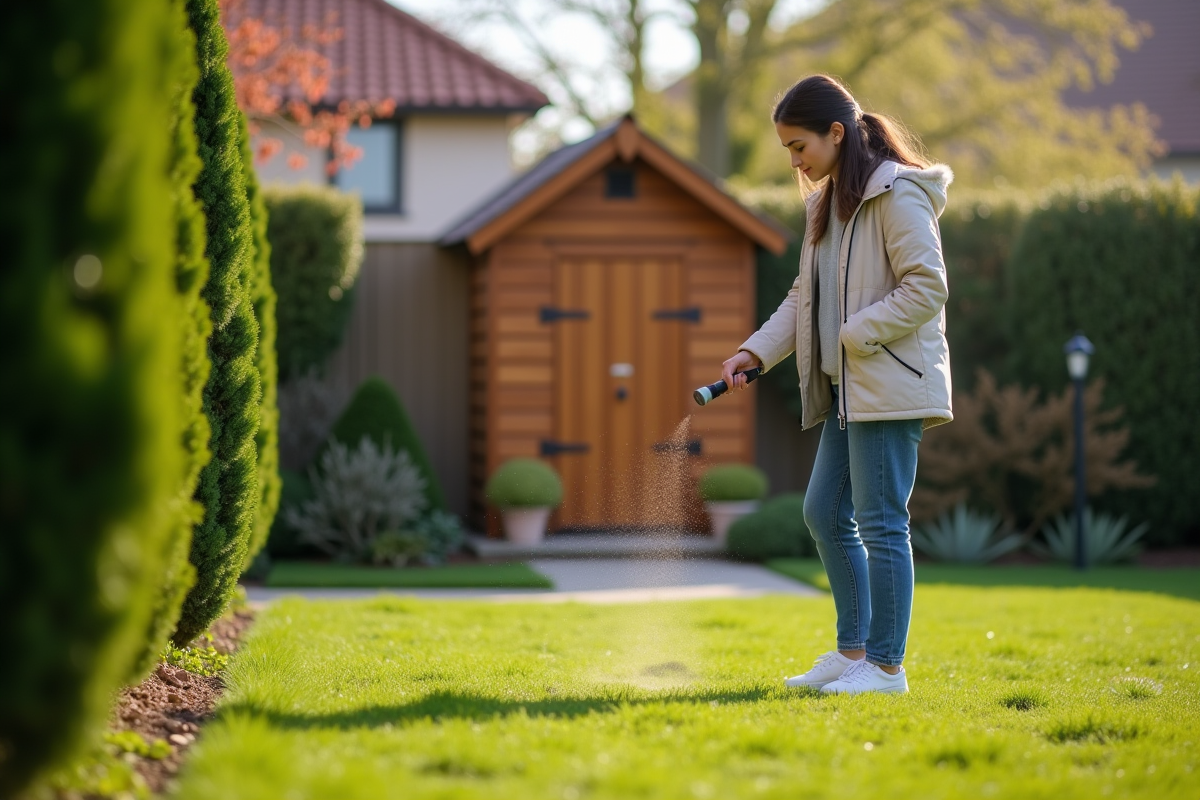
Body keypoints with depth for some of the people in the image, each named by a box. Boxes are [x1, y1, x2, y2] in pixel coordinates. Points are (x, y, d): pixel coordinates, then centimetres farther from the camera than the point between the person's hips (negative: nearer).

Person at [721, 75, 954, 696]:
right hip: (848, 389, 10)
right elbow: (805, 296, 17)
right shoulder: (828, 202, 16)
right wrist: (756, 352, 4)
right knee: (824, 512, 12)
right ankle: (852, 651, 20)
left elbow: (927, 288, -18)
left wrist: (852, 336, -18)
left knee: (880, 522, -6)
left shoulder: (897, 194, -12)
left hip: (890, 384, -10)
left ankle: (886, 664, 2)